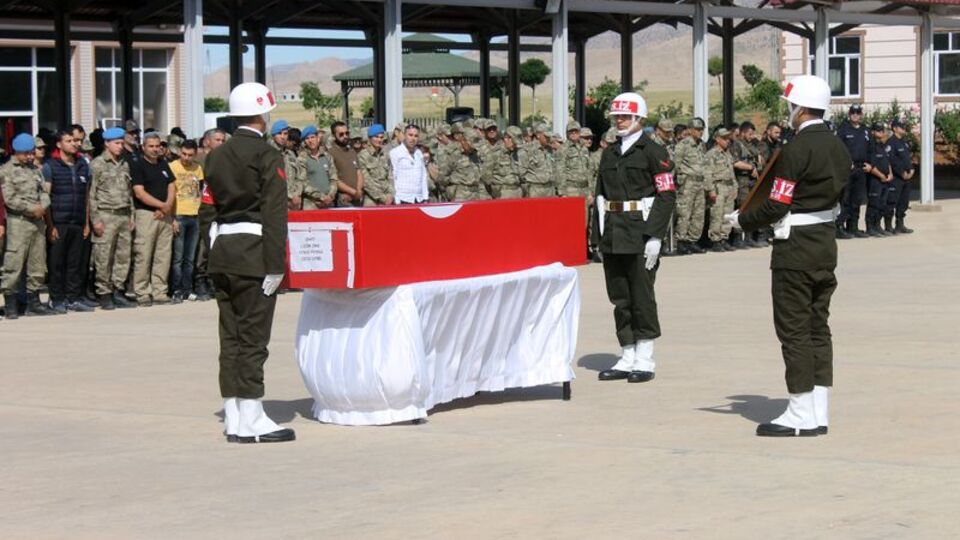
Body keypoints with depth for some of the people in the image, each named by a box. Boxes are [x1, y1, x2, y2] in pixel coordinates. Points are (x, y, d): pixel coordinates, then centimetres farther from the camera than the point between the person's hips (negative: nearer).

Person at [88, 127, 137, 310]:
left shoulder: (124, 164, 17)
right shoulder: (97, 164, -3)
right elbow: (91, 194, -6)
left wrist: (131, 216, 15)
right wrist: (95, 219, -12)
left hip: (124, 215, 6)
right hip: (106, 214, -6)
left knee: (123, 255, 5)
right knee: (103, 258, -6)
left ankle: (117, 291, 12)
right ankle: (104, 294, 0)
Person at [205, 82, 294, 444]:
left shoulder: (217, 156, 12)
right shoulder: (266, 155, -9)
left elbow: (212, 206, 13)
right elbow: (274, 212, -14)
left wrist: (216, 250, 16)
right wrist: (276, 264, -15)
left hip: (222, 251, 7)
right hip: (253, 253, -7)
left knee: (231, 337, 9)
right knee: (253, 337, -5)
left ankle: (233, 418, 12)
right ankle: (250, 422, -4)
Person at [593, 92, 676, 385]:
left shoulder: (653, 151, -4)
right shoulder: (610, 153, 15)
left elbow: (667, 195, -9)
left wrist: (654, 236, -16)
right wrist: (600, 233, 10)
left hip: (641, 233, -6)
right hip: (613, 234, 6)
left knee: (641, 296, -3)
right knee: (619, 297, 8)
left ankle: (645, 360, 4)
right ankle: (627, 358, 15)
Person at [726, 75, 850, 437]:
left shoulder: (797, 149, -18)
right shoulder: (838, 148, 9)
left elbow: (777, 205, -19)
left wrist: (741, 221, -3)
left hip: (796, 250, -9)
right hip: (827, 244, 9)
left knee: (794, 331, -3)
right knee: (818, 327, 12)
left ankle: (801, 416, 0)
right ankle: (819, 414, 14)